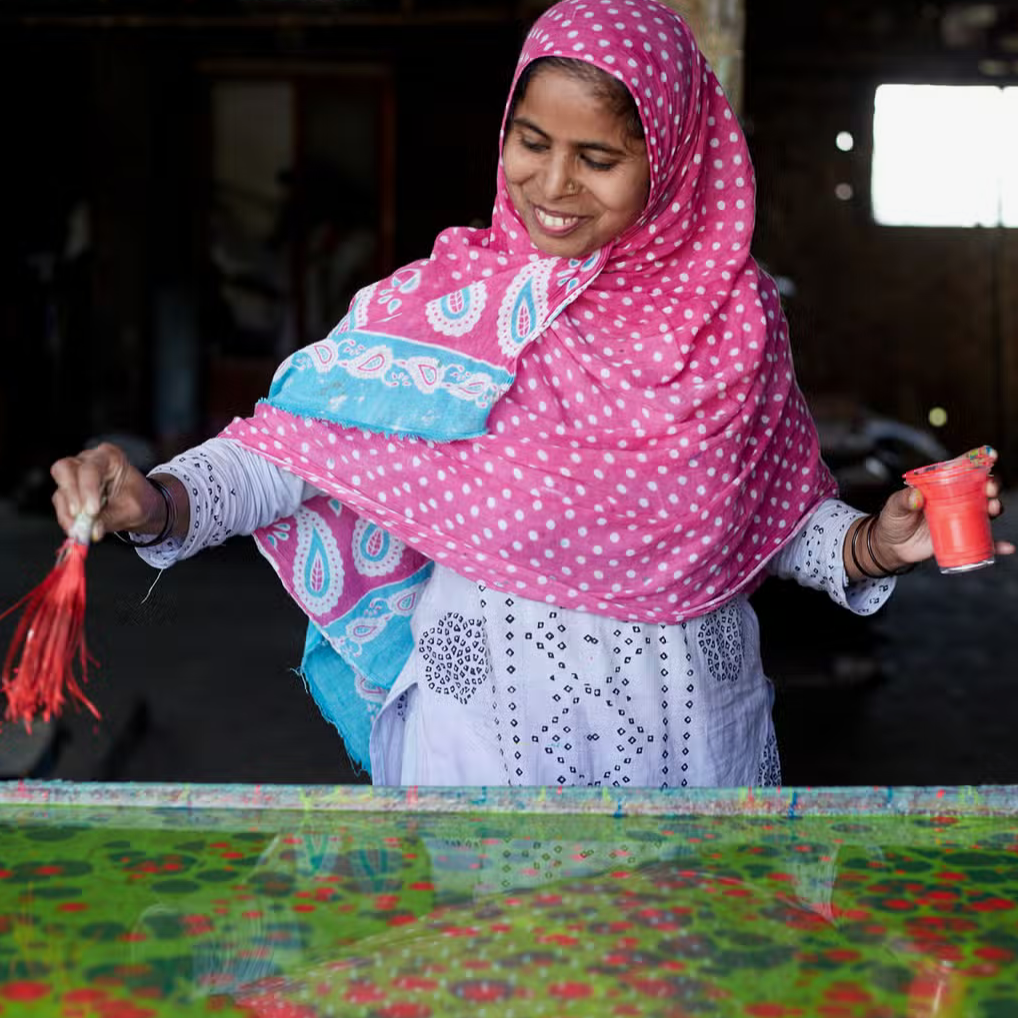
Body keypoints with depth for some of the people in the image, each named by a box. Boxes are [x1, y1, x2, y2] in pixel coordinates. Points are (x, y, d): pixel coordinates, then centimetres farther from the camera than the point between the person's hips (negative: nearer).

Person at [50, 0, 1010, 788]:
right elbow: (297, 444, -12)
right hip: (486, 719, -1)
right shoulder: (442, 305, -8)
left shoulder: (736, 315, -3)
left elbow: (777, 516, 4)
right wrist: (158, 501, -28)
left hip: (688, 723, 2)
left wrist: (872, 545, -14)